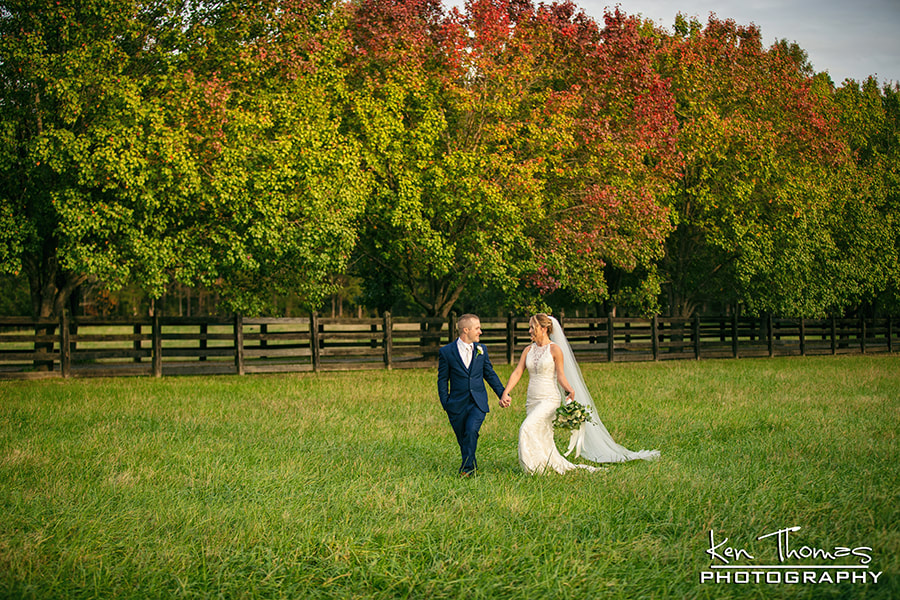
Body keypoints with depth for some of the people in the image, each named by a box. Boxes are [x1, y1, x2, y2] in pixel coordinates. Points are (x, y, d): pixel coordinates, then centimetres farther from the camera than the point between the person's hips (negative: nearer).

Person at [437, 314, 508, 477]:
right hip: (457, 405, 0)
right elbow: (442, 380, 4)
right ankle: (472, 467, 24)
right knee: (463, 439, 6)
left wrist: (503, 394, 12)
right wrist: (445, 404, -2)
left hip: (478, 403, 1)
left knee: (471, 431, -21)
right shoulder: (446, 352, -2)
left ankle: (467, 468, -13)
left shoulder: (481, 349, 8)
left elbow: (490, 374, 16)